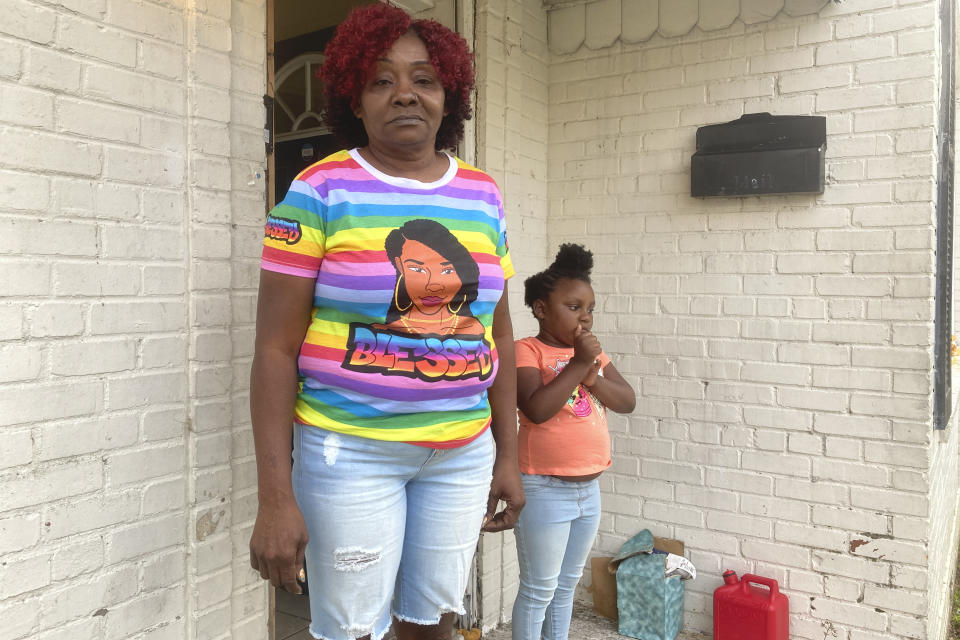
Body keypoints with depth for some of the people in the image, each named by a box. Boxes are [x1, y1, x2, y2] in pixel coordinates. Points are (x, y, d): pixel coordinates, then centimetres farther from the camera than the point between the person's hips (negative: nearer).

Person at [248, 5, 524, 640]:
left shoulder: (483, 196, 5)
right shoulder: (321, 191, -8)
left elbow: (499, 334, 11)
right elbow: (276, 349, -10)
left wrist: (508, 455, 10)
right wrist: (276, 498, -13)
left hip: (464, 451, 4)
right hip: (351, 451, -4)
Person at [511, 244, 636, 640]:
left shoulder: (591, 351, 9)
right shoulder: (527, 350, -12)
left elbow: (628, 401, 3)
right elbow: (536, 410, -26)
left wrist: (593, 378, -14)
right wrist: (577, 365, -22)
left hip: (589, 488, 7)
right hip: (545, 490, -7)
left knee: (567, 585, 20)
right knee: (539, 590, 6)